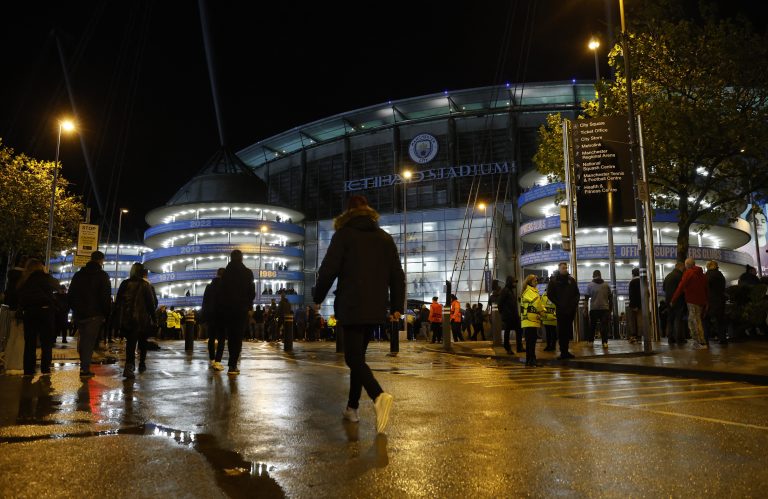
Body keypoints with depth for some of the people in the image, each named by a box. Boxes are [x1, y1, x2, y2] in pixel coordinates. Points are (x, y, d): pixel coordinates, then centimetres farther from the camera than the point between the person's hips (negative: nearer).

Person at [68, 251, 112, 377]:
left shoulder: (78, 274, 11)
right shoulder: (102, 275, -6)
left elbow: (71, 294, 16)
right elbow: (106, 297, -10)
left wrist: (74, 310, 20)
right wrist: (106, 314, -3)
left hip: (79, 313, 5)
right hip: (94, 314, -5)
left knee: (83, 339, 21)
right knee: (90, 341, -3)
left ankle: (84, 364, 23)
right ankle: (85, 369, -3)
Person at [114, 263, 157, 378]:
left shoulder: (124, 284, 3)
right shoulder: (146, 285, -5)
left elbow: (117, 302, 5)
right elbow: (152, 303, -6)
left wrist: (118, 317, 11)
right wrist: (152, 315, 7)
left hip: (125, 318, 2)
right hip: (141, 318, -2)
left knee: (130, 341, 10)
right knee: (142, 342, 15)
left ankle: (130, 366, 9)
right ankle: (142, 364, 18)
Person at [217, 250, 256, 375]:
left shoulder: (225, 272, 4)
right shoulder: (247, 273, -3)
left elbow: (221, 291, 2)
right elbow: (252, 292, -4)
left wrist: (220, 307, 8)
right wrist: (249, 305, 9)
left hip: (227, 308, 3)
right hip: (241, 308, -3)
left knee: (231, 336, 13)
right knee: (238, 337, -1)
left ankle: (233, 364, 17)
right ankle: (232, 365, -9)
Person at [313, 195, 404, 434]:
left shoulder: (344, 235, -3)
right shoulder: (385, 238, 13)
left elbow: (328, 270, -9)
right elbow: (397, 275, 11)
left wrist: (318, 297, 6)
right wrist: (396, 306, 14)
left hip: (351, 308, -5)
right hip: (376, 309, 6)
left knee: (354, 358, -5)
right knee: (358, 355, 17)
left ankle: (379, 396, -29)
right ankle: (352, 407, 22)